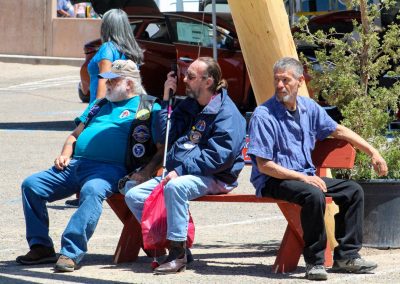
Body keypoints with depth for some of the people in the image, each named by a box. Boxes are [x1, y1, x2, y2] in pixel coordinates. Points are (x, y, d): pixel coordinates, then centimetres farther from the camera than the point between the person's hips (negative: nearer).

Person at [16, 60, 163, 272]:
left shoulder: (149, 109, 8)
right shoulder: (100, 105, 30)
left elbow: (162, 149, -1)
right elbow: (75, 135, 32)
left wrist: (145, 173, -17)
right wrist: (65, 155, 10)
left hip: (110, 168, -7)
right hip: (75, 165, 7)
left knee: (92, 191, -40)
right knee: (31, 185, -9)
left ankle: (71, 253, -42)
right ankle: (40, 247, -7)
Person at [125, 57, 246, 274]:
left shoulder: (226, 114, -11)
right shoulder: (189, 105, 16)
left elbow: (218, 157, -20)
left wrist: (181, 170, -23)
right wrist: (166, 99, 10)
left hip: (213, 179, -9)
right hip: (179, 173, 9)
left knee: (175, 187, -39)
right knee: (134, 196, -5)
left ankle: (178, 255, -32)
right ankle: (166, 243, -8)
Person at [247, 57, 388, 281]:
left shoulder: (308, 107, 6)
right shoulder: (263, 116, -15)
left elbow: (338, 131, 19)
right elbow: (264, 165, -18)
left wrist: (372, 152, 16)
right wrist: (302, 178, -23)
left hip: (306, 176, 8)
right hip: (273, 181, -8)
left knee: (353, 190, -1)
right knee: (314, 195, -34)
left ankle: (347, 256, 4)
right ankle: (314, 262, -25)